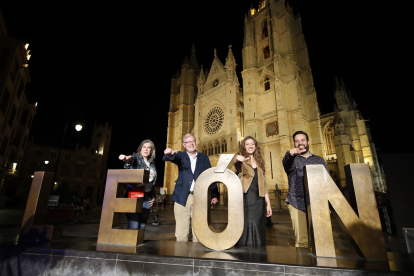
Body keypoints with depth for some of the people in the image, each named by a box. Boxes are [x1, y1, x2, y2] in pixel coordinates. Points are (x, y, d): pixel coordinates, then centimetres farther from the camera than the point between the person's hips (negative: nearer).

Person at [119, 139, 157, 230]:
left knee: (142, 227, 4)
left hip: (146, 198, 5)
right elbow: (131, 159, -23)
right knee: (133, 227, -12)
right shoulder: (136, 158, 2)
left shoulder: (152, 164, 17)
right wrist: (126, 158, -46)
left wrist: (153, 195, 16)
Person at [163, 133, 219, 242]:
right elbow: (174, 158, -13)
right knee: (181, 233, 4)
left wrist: (214, 195, -1)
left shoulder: (204, 158, 12)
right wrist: (169, 154, -37)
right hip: (182, 198, 0)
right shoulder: (181, 156, 10)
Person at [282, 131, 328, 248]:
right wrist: (290, 154, -41)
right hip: (297, 205, -2)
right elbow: (286, 163, -17)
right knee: (302, 241, -7)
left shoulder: (319, 160, 18)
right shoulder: (292, 160, 8)